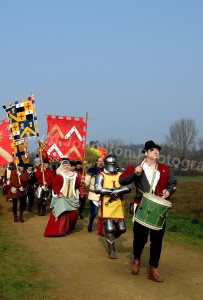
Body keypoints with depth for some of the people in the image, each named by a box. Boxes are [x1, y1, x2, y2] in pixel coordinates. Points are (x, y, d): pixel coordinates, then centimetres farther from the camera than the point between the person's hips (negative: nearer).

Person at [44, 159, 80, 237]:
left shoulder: (73, 175, 13)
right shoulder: (59, 175, -1)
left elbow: (77, 185, 11)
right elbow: (54, 185, -5)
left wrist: (77, 178, -6)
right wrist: (58, 193, -17)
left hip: (71, 198, 5)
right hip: (61, 197, -5)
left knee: (74, 213, 1)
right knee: (61, 214, -11)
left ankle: (69, 228, 21)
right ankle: (60, 230, -7)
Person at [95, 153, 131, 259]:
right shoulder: (101, 175, 0)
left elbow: (128, 188, -4)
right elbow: (97, 189, -16)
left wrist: (116, 192, -19)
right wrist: (113, 191, -17)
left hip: (118, 205, 4)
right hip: (107, 206, -4)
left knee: (121, 228, 4)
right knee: (109, 228, -2)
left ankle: (111, 238, 34)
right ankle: (111, 251, 10)